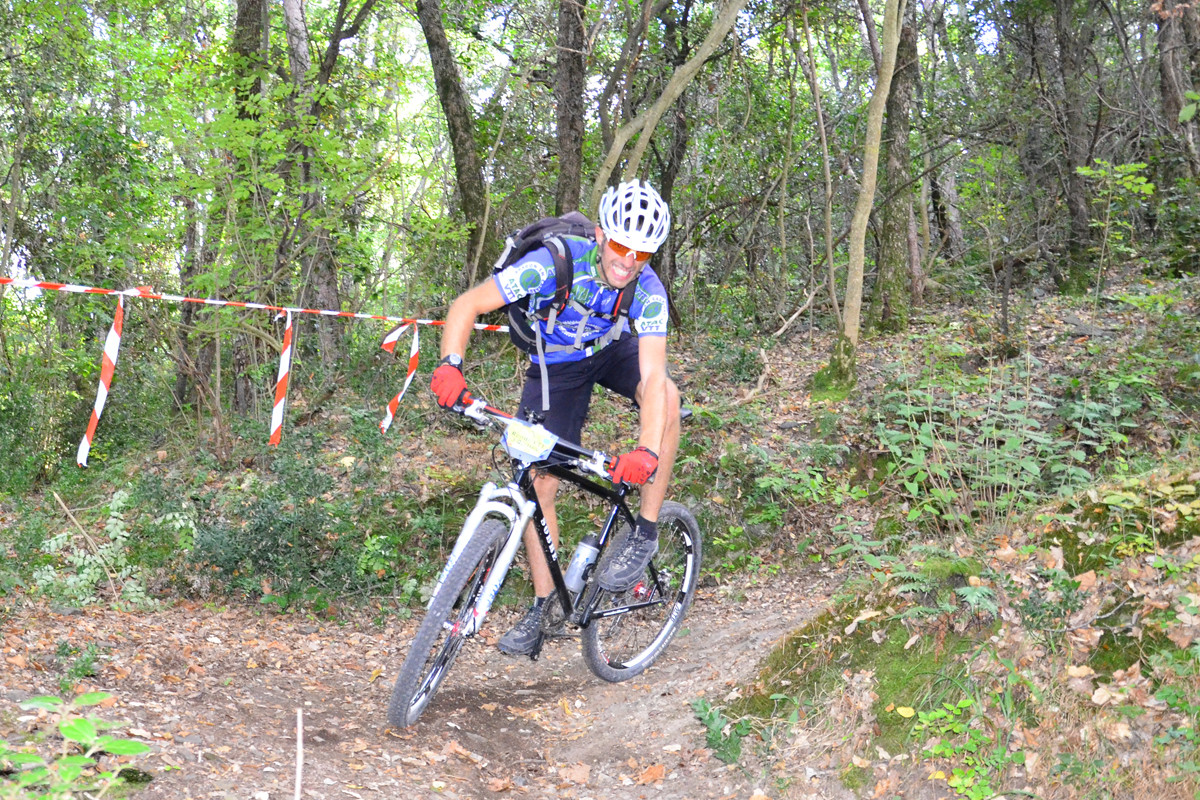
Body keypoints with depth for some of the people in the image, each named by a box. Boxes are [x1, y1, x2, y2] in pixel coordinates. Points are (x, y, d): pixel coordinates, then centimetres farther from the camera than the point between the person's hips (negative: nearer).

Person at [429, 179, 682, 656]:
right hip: (554, 367, 0)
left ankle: (645, 532, -20)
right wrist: (450, 364, -50)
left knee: (666, 395, -32)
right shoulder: (554, 263, -33)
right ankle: (544, 607, 8)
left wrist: (648, 450, -55)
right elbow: (466, 306, -31)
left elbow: (652, 375, -38)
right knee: (538, 484, -7)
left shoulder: (648, 291, -29)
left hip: (613, 352, 1)